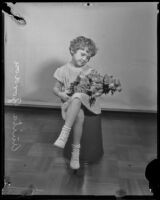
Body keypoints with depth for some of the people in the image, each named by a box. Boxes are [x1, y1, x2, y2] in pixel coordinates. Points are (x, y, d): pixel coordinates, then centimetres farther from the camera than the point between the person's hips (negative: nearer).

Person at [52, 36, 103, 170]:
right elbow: (56, 88, 12)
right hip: (70, 103, -1)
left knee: (77, 97, -37)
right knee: (79, 116, -35)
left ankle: (65, 132, -37)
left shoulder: (90, 71, 12)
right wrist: (61, 94, -10)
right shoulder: (64, 70, 7)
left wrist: (98, 92, -10)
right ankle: (76, 151, -26)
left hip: (86, 102, 1)